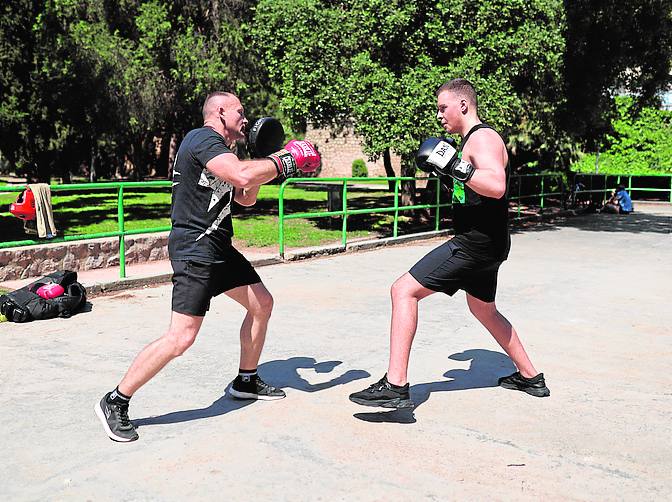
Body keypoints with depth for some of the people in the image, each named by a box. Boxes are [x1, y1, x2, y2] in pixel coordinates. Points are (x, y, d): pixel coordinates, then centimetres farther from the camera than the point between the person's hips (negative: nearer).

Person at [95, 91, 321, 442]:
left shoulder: (219, 149, 19)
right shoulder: (203, 139, -13)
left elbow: (246, 198, 25)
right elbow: (243, 176, -30)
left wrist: (267, 160, 13)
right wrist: (285, 162, -15)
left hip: (218, 247, 11)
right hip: (194, 250, -11)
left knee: (262, 304, 18)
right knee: (181, 338, -16)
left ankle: (246, 381, 34)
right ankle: (115, 403, -2)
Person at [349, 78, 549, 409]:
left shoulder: (482, 137, -13)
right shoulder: (473, 139, 18)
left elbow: (496, 186, -30)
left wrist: (456, 166, -28)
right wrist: (447, 175, 12)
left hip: (476, 244, -11)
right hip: (485, 244, 11)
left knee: (403, 290, -14)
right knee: (485, 310, 28)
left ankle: (395, 386, -18)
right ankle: (530, 377, 41)